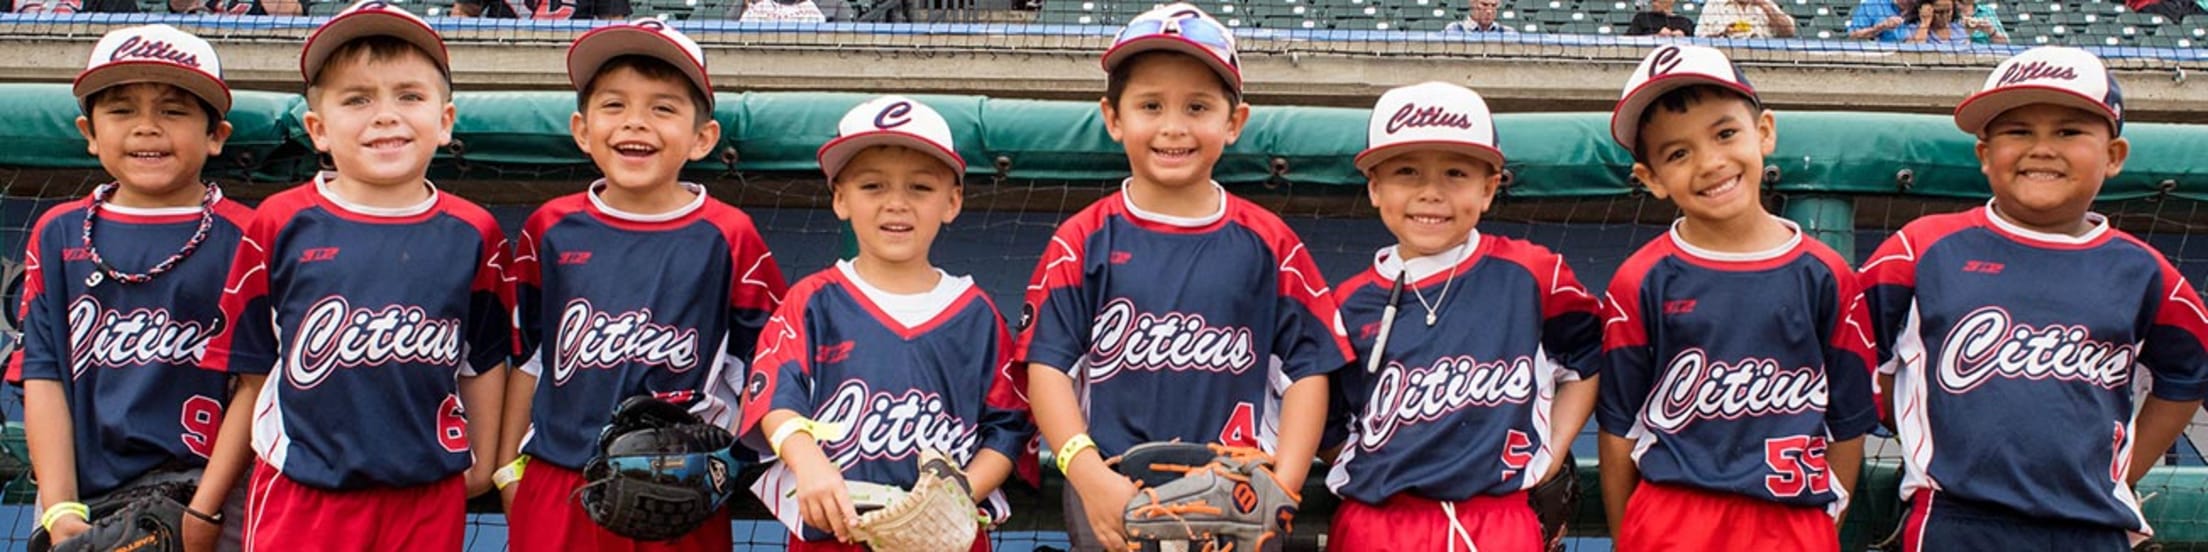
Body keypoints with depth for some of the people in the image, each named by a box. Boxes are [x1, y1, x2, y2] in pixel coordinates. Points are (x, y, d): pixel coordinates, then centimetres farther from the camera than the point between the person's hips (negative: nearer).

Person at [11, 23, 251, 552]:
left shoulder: (243, 238, -4)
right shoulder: (58, 234, 7)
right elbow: (42, 373, 3)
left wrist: (207, 508, -12)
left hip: (202, 493, -3)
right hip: (84, 496, 3)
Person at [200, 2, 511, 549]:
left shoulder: (473, 234, 0)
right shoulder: (281, 224, -3)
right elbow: (245, 357, 4)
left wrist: (482, 463, 13)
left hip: (429, 498, 1)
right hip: (300, 494, -1)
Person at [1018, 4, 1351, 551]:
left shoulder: (1270, 244, 4)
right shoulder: (1083, 241, 3)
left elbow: (1308, 367, 3)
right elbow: (1048, 363, -2)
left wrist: (1282, 487, -9)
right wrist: (1089, 474, -15)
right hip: (1114, 501, 0)